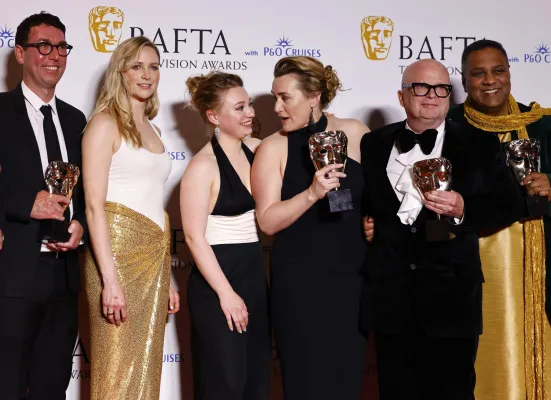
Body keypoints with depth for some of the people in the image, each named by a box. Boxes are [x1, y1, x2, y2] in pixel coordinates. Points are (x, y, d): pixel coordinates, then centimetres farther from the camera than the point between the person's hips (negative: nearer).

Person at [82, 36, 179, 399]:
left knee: (146, 369, 9)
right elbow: (94, 205, -13)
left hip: (155, 257, 7)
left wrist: (167, 278, 16)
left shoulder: (152, 129, 18)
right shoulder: (105, 123, -5)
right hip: (118, 253, -7)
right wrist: (110, 279, -21)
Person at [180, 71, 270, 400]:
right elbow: (195, 236, -15)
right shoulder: (204, 165, -12)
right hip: (217, 279, -7)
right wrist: (226, 292, -17)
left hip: (255, 275, 7)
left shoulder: (257, 150, 7)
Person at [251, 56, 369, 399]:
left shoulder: (355, 133, 0)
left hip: (352, 275, 2)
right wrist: (312, 193, -23)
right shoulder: (273, 149, -5)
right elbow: (268, 221, -12)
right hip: (299, 283, -2)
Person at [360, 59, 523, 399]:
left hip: (452, 298, -2)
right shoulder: (374, 145, 10)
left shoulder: (479, 146, 2)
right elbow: (362, 202, 20)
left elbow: (510, 205, -2)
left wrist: (464, 211, -19)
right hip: (390, 297, 3)